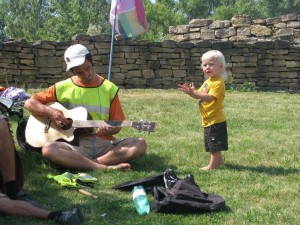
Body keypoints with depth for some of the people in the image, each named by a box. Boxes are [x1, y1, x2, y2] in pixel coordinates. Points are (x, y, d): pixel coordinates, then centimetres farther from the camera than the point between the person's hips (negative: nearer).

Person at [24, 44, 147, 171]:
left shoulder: (110, 89, 7)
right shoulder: (63, 88, 6)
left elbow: (117, 126, 9)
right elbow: (29, 103, 9)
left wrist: (107, 130, -15)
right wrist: (50, 111, -9)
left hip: (104, 144, 1)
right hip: (76, 145, -1)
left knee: (140, 144, -26)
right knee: (48, 149, -33)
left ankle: (80, 164, -27)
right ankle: (105, 167, -34)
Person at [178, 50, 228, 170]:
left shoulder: (218, 82, -19)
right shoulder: (207, 81, 12)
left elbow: (210, 97, -31)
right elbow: (199, 94, 10)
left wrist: (193, 93, -39)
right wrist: (191, 91, -12)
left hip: (215, 121, -10)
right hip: (208, 120, 10)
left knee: (215, 145, -1)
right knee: (214, 145, 19)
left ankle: (212, 165, 5)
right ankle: (219, 161, 32)